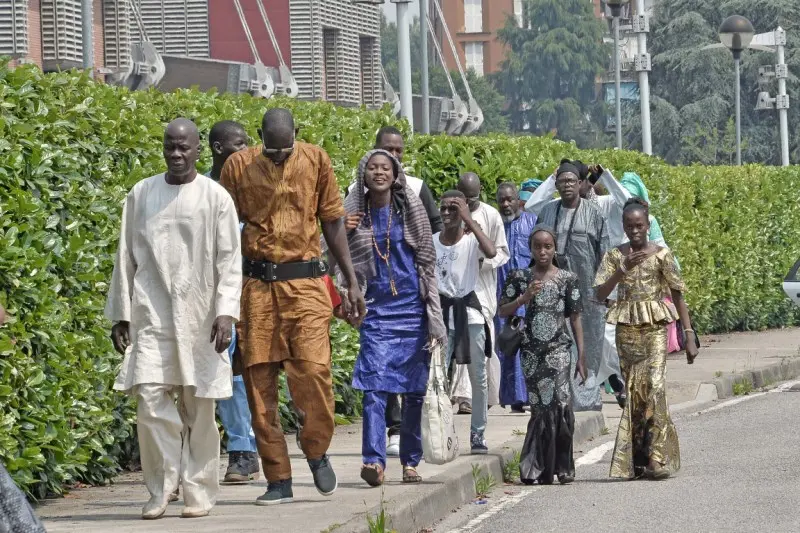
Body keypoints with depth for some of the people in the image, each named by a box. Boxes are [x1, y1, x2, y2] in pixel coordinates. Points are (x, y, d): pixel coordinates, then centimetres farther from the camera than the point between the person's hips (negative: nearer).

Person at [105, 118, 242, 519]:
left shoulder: (215, 198, 1)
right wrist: (119, 314, 10)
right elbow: (126, 258, 12)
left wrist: (226, 312, -12)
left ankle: (199, 491, 12)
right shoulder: (141, 194, 8)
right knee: (150, 397, -9)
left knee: (198, 406, 2)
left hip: (198, 315, -1)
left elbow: (229, 261, -1)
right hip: (151, 313, 1)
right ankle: (160, 489, 3)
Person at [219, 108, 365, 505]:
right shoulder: (238, 166, 1)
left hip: (305, 283, 0)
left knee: (314, 370, -15)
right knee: (259, 380, -1)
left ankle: (317, 452, 11)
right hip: (255, 286, 1)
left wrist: (350, 282, 9)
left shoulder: (316, 160, 3)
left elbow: (332, 221, 11)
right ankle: (278, 480, 7)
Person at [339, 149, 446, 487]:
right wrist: (343, 232, -9)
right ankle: (374, 461, -23)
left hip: (412, 308, 1)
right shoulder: (354, 213, 4)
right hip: (377, 310, -1)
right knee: (375, 387, -14)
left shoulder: (410, 209, 4)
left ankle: (410, 462, 14)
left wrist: (434, 316, 2)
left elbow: (427, 260, 7)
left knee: (415, 389, 4)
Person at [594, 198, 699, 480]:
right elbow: (600, 293, -3)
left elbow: (678, 295, 3)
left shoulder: (661, 254, 1)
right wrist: (623, 269, -17)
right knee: (631, 389, 2)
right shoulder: (614, 256, 6)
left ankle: (658, 457, -15)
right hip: (626, 328, 2)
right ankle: (634, 459, 8)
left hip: (655, 327, -2)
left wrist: (689, 336, 0)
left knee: (654, 385, -16)